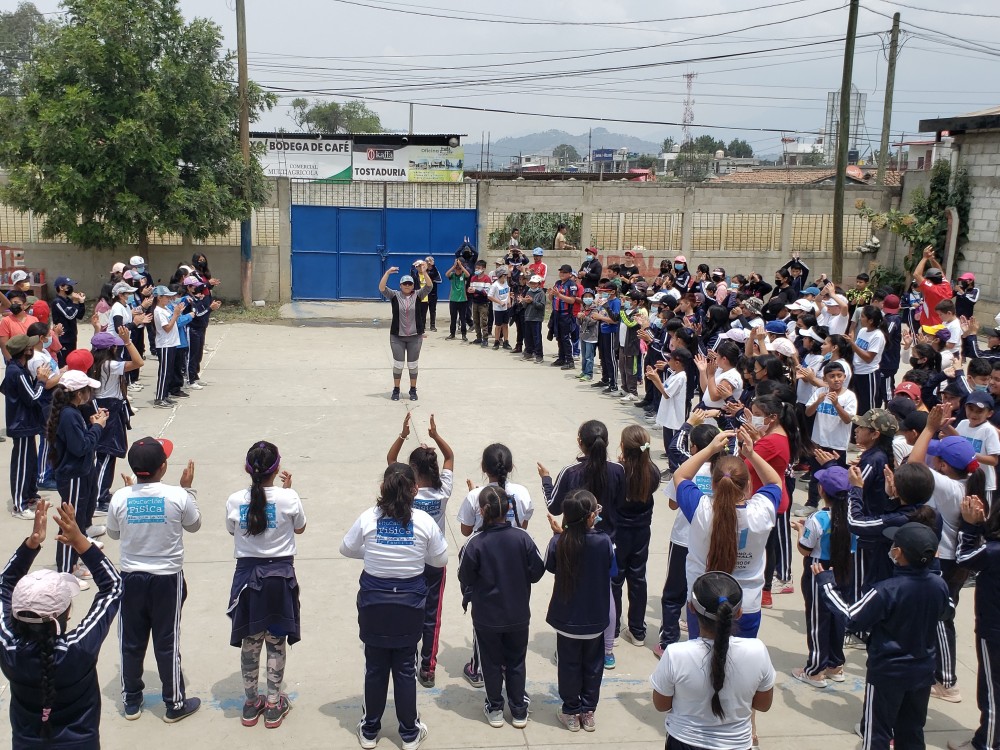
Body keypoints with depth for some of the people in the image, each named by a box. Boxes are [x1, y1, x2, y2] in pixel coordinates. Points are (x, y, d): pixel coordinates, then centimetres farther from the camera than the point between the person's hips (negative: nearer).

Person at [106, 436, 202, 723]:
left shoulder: (120, 498, -12)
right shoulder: (178, 496, -17)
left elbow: (113, 533, 6)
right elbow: (194, 525, 1)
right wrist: (187, 488, 9)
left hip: (131, 578, 2)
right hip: (167, 578, -2)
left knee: (131, 642, 16)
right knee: (167, 642, 10)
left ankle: (131, 701, 29)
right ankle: (175, 704, 21)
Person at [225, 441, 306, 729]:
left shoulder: (235, 501, -9)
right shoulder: (288, 498, -13)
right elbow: (300, 528, 6)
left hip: (247, 573, 2)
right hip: (280, 574, -1)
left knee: (250, 641, 14)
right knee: (276, 641, 11)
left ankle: (251, 704, 26)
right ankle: (274, 705, 19)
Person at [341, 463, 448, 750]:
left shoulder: (368, 518, -10)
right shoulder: (424, 521, -11)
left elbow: (346, 549, 5)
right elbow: (440, 560, 0)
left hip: (374, 602, 0)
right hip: (409, 602, 0)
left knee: (375, 667, 13)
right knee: (404, 667, 12)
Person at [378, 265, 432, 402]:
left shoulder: (418, 295, -1)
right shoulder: (394, 295, -2)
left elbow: (429, 286, -14)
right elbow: (381, 288, -15)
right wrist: (388, 273, -28)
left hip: (415, 336, 0)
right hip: (397, 336, 0)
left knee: (412, 364, 9)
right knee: (398, 364, 5)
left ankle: (413, 390, 20)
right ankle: (396, 389, 17)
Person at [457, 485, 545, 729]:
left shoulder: (475, 542, -22)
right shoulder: (522, 538, -16)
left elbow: (465, 577, -12)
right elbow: (537, 572, -8)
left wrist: (468, 596, 9)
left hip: (486, 616, -2)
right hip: (518, 615, 2)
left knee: (492, 662, 18)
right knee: (516, 662, 18)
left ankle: (495, 709, 29)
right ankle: (518, 711, 28)